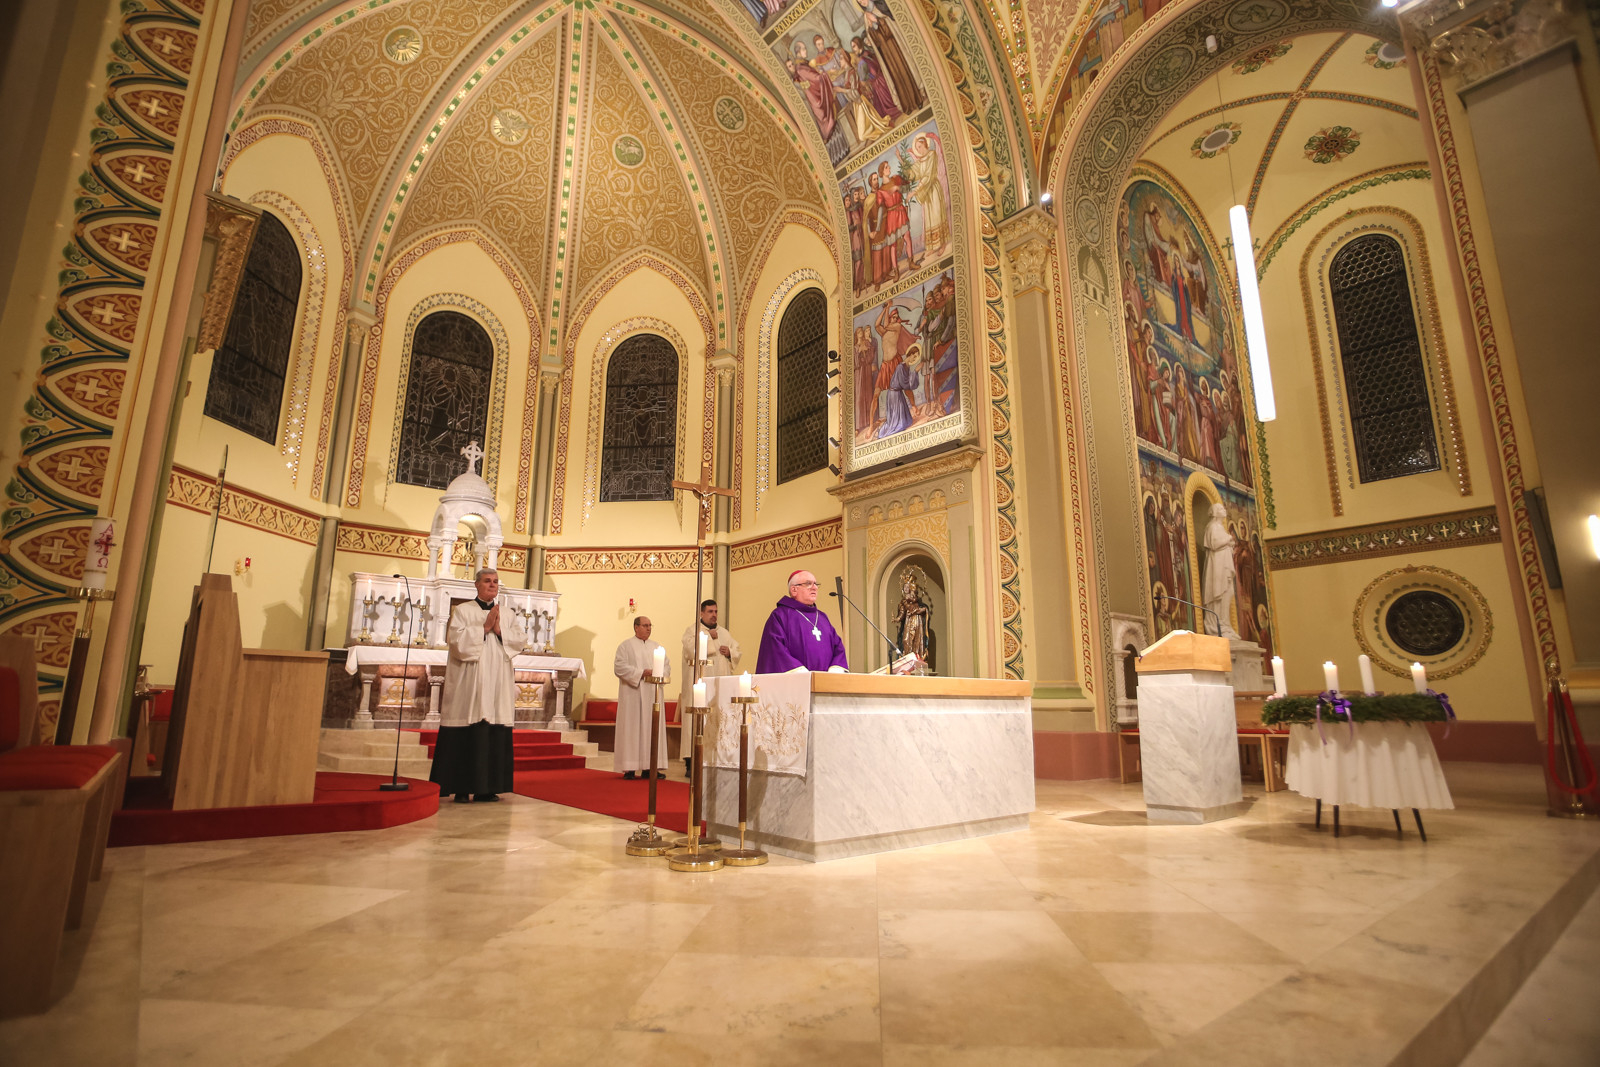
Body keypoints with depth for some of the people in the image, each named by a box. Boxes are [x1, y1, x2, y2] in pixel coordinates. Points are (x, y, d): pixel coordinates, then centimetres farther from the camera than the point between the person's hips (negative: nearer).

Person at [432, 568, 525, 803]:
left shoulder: (508, 616, 15)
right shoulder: (462, 611, 5)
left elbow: (521, 639, 4)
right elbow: (457, 639, -8)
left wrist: (499, 630, -8)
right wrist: (484, 628, -10)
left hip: (498, 685, 3)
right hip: (469, 683, -3)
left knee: (495, 737, 1)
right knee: (466, 735, -4)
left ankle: (486, 788, 9)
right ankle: (461, 788, 5)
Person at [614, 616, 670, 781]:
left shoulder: (656, 647, 18)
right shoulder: (625, 646, 2)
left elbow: (667, 665, 12)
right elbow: (619, 667, -9)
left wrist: (660, 673, -10)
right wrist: (642, 673, -16)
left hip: (653, 694, 5)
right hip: (633, 694, -5)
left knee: (653, 728, 1)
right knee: (632, 728, -5)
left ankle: (648, 767, 5)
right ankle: (629, 768, -2)